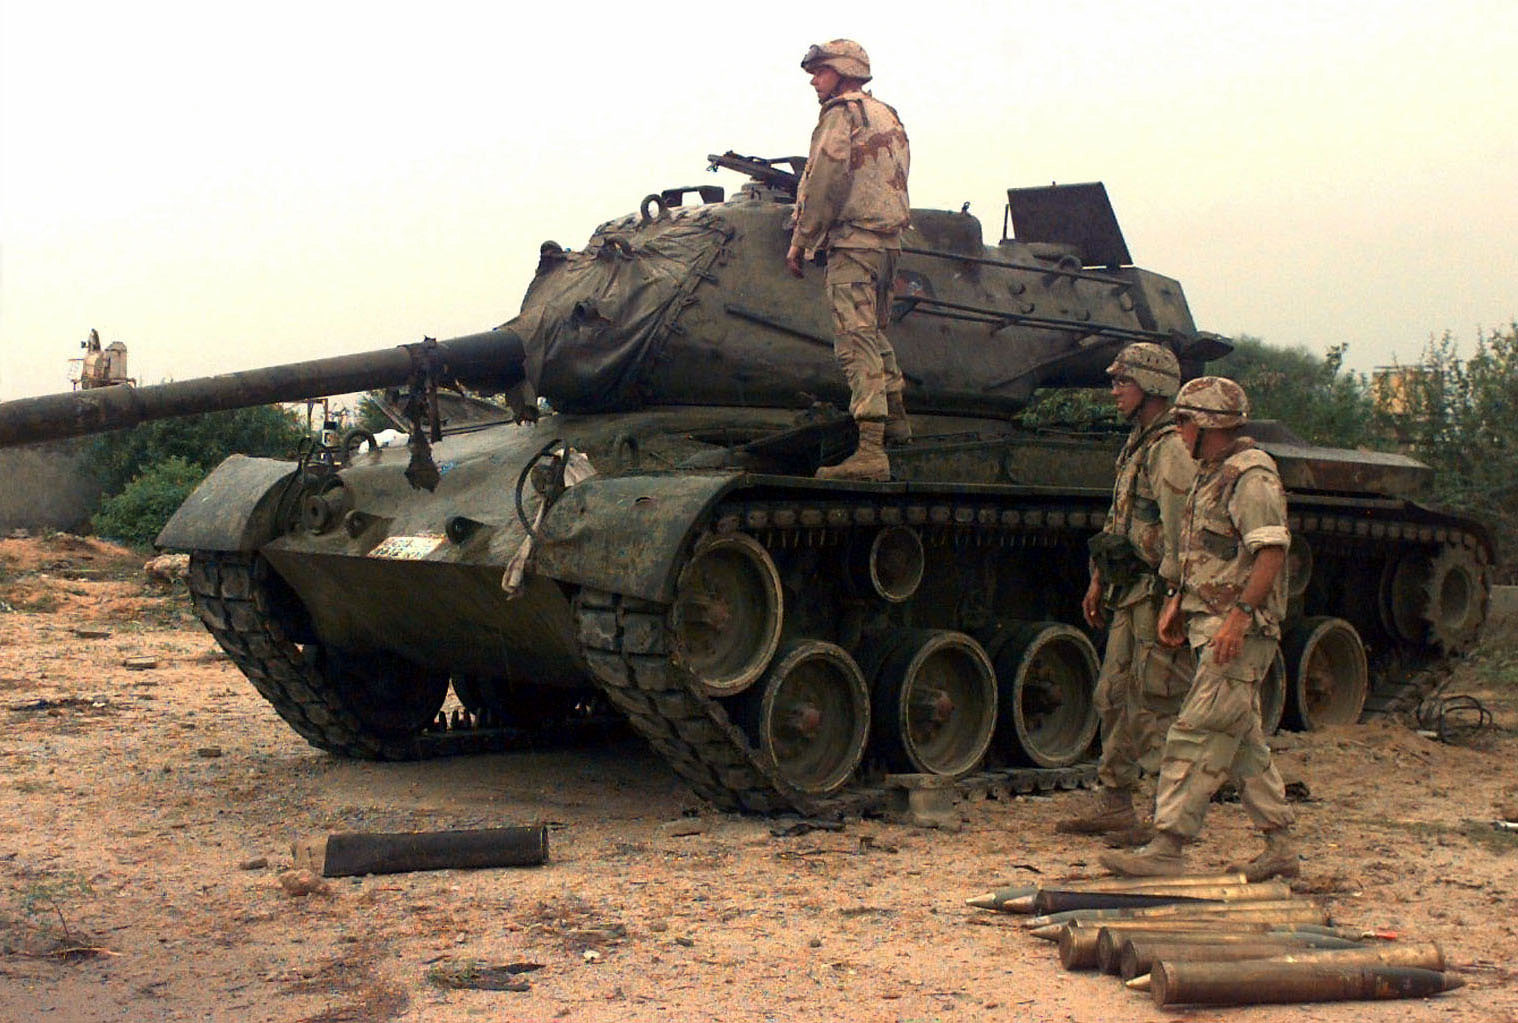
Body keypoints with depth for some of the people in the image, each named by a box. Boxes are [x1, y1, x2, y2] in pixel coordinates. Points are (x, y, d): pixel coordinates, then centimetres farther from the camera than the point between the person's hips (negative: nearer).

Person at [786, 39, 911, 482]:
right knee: (874, 332, 25)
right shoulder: (888, 117, 20)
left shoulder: (842, 114, -7)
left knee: (855, 339, -15)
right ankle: (895, 418, 37)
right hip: (888, 240, 9)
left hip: (852, 242, -9)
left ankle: (870, 451, -23)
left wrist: (800, 240, -9)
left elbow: (825, 183, -14)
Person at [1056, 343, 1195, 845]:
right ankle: (1113, 806, 24)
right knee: (1113, 698, 14)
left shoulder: (1170, 449, -15)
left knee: (1155, 708, -5)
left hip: (1160, 596, -10)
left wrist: (1173, 602, -24)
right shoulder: (1137, 445, 17)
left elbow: (1180, 535, -21)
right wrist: (1098, 582, 23)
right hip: (1130, 595, 10)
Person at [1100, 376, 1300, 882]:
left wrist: (1240, 615, -27)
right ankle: (1281, 849, 18)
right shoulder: (1212, 475, 18)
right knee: (1244, 744, 12)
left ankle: (1168, 847, -9)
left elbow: (1272, 551, -22)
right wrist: (1177, 601, 17)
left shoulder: (1251, 476, -14)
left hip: (1240, 635, -10)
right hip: (1212, 626, 10)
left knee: (1196, 737, -10)